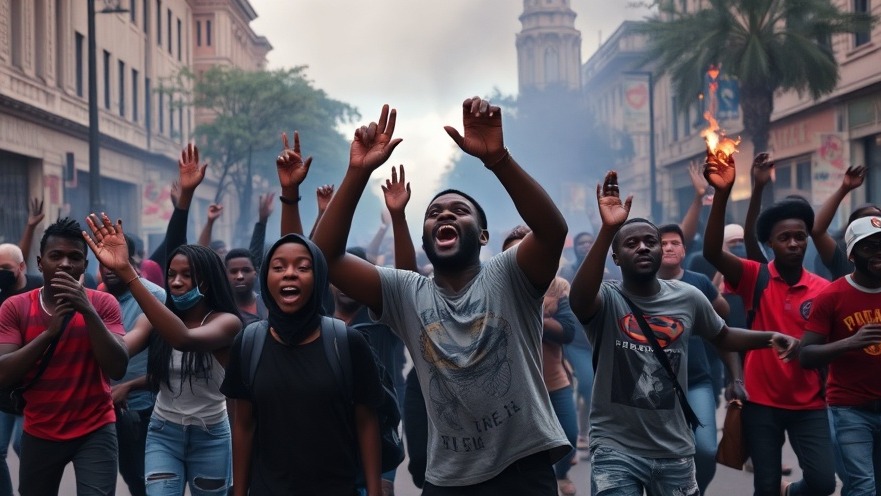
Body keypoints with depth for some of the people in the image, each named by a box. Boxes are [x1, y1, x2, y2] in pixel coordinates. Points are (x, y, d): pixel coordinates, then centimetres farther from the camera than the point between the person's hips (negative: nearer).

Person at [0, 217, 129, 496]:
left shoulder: (103, 304, -6)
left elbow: (118, 369, -16)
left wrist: (88, 311, -26)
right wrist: (49, 332, -23)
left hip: (95, 431, -2)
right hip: (39, 433, 2)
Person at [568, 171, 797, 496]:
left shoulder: (688, 298, 2)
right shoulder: (606, 300, -10)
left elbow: (722, 336, 20)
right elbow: (578, 299, -34)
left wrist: (769, 338, 1)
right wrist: (607, 230, -44)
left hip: (674, 450, 4)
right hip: (616, 448, -4)